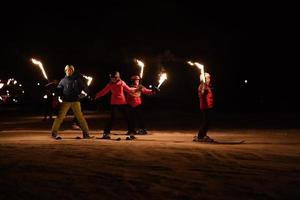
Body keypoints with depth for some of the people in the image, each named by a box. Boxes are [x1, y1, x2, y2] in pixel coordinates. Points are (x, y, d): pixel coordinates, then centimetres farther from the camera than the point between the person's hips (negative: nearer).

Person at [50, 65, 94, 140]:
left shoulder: (77, 79, 9)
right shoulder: (63, 80, 9)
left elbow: (84, 88, 8)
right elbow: (58, 90, 5)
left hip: (76, 101, 1)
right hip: (66, 102, -1)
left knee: (80, 117, 1)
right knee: (60, 117, -6)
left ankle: (86, 134, 5)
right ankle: (54, 133, 0)